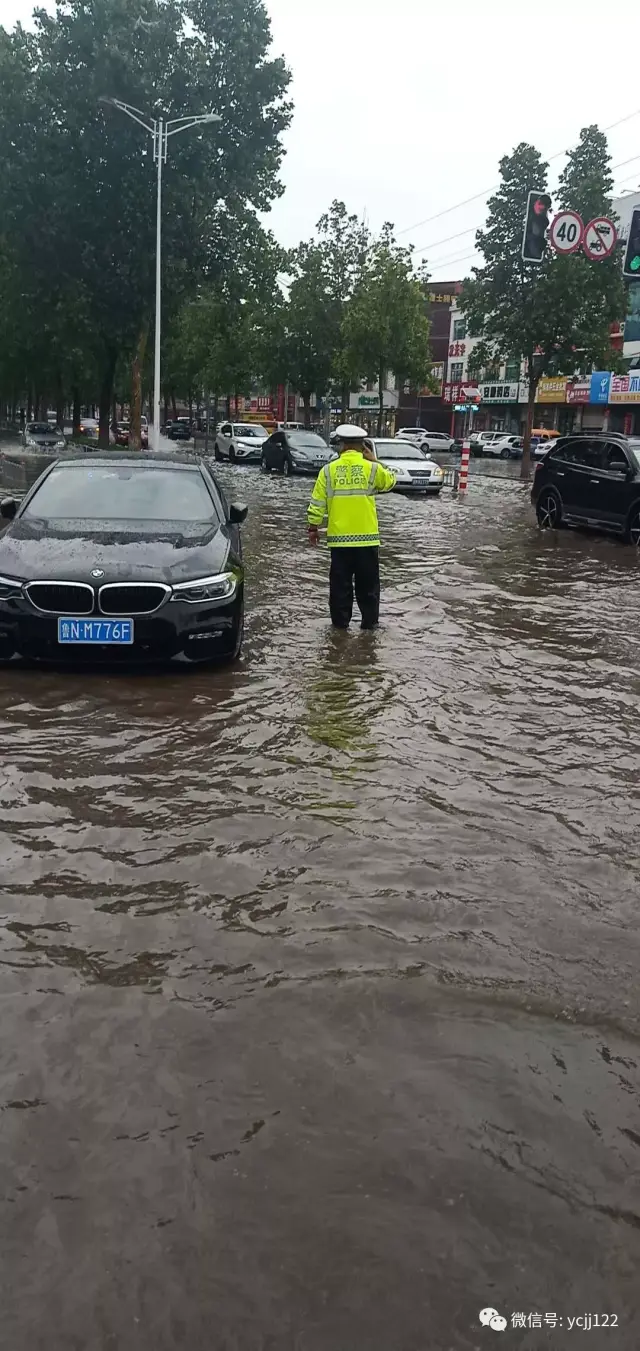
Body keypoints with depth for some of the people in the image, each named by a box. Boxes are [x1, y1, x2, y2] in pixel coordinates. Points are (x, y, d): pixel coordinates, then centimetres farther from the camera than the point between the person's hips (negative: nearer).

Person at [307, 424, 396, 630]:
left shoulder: (329, 470, -3)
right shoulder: (371, 468, -5)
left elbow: (317, 503, -2)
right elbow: (390, 482, 16)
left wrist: (313, 528, 9)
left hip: (339, 537, 0)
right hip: (367, 537, 0)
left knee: (340, 583, 9)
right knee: (368, 584, 11)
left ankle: (340, 622, 13)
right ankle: (369, 621, 17)